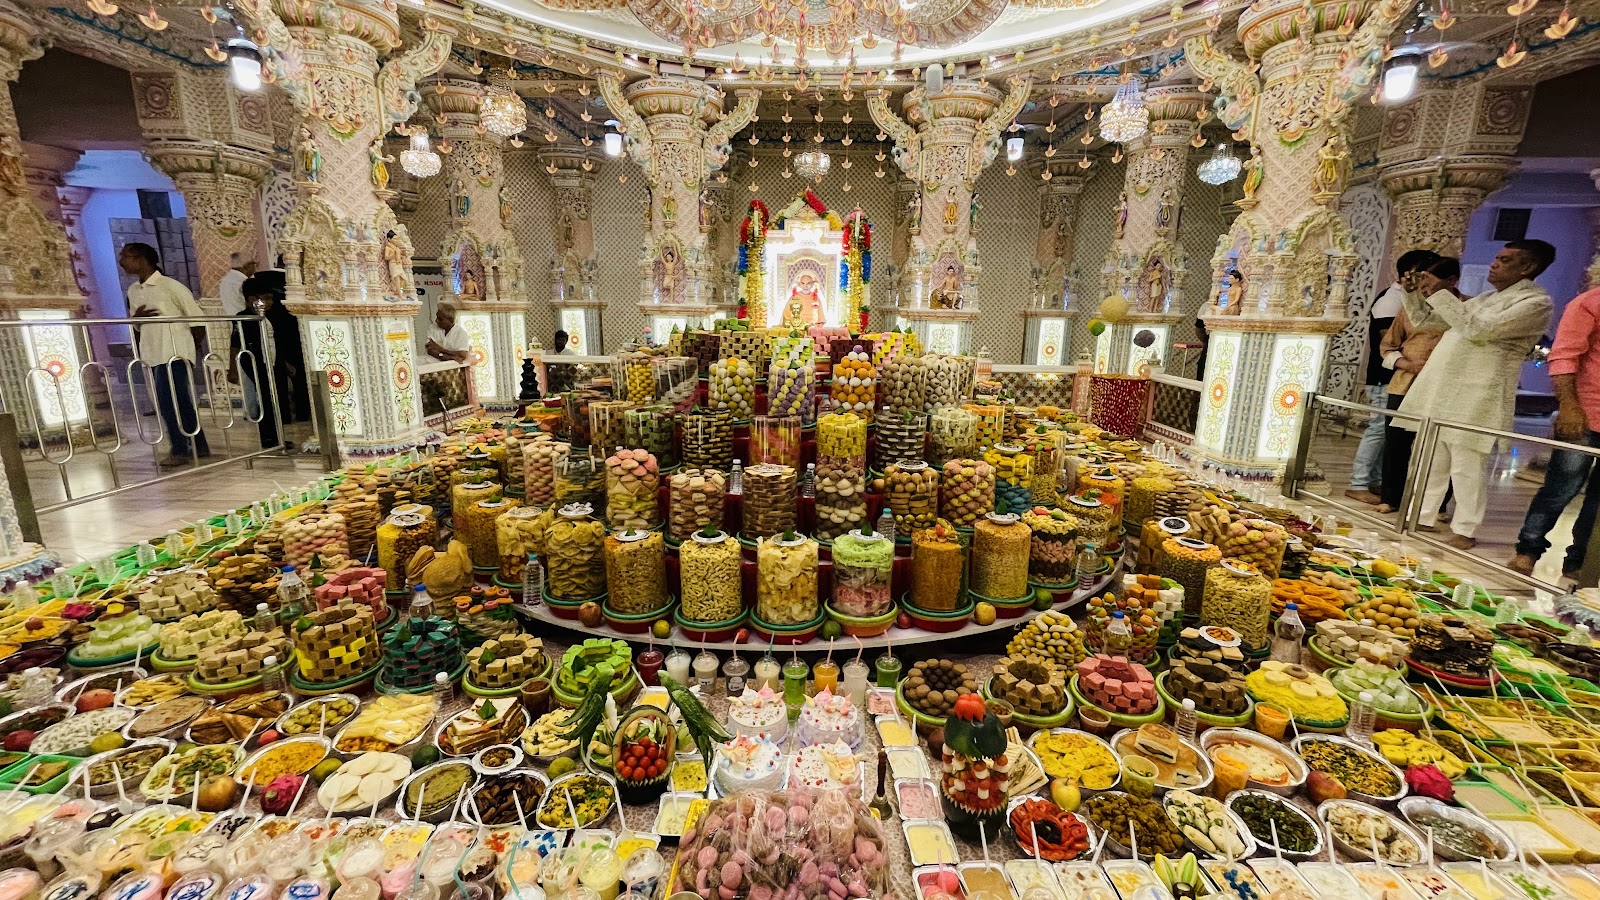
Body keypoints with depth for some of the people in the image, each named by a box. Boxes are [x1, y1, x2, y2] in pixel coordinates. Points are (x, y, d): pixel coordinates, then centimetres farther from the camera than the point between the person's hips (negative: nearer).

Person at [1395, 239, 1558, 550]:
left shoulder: (1536, 302, -5)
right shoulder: (1484, 299, 20)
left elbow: (1478, 329, -20)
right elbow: (1424, 319, 23)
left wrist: (1439, 292, -16)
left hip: (1474, 399, -7)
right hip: (1439, 391, 8)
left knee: (1466, 467, -2)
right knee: (1431, 461, 11)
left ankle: (1464, 531, 8)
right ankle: (1424, 518, 20)